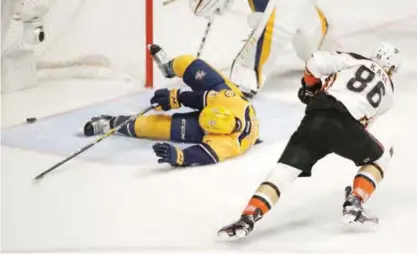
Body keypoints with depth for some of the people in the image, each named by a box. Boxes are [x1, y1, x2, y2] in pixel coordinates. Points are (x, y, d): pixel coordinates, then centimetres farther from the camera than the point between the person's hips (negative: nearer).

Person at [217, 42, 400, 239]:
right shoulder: (387, 90, 27)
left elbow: (317, 62, 9)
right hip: (346, 125, -1)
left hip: (315, 116, 1)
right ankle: (353, 206, 11)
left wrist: (311, 86, 26)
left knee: (284, 169, 3)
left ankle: (247, 218, -14)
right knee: (380, 158, 27)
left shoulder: (353, 60, 24)